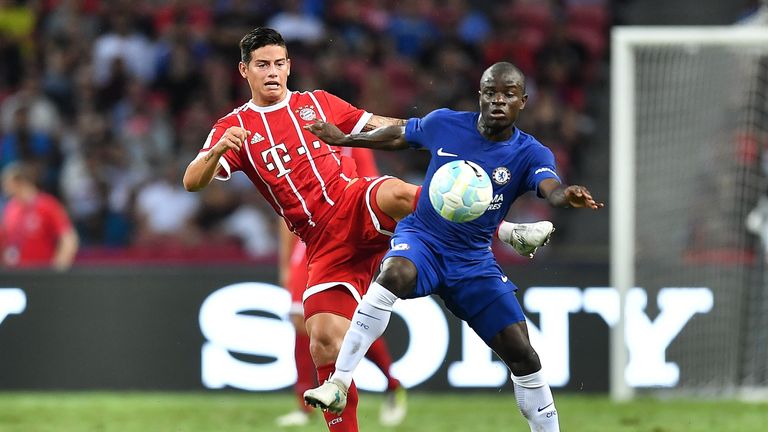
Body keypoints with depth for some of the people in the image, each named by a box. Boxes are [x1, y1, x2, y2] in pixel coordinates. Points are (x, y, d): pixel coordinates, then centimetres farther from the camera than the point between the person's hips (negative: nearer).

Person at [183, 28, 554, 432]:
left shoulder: (317, 102, 16)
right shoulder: (234, 128, 10)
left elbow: (379, 125, 21)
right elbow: (193, 182, -4)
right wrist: (218, 151, -25)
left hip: (356, 203, -1)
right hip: (324, 244, 1)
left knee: (400, 194, -37)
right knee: (324, 345, -11)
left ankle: (510, 232, -31)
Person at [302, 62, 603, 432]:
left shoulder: (530, 154, -10)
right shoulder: (445, 124, -6)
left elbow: (551, 188, -32)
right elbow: (398, 136, 15)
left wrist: (568, 197, -56)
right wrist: (343, 139, 23)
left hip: (474, 262, 2)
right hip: (422, 238, -1)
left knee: (522, 355, -4)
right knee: (394, 274, -36)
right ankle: (337, 384, -36)